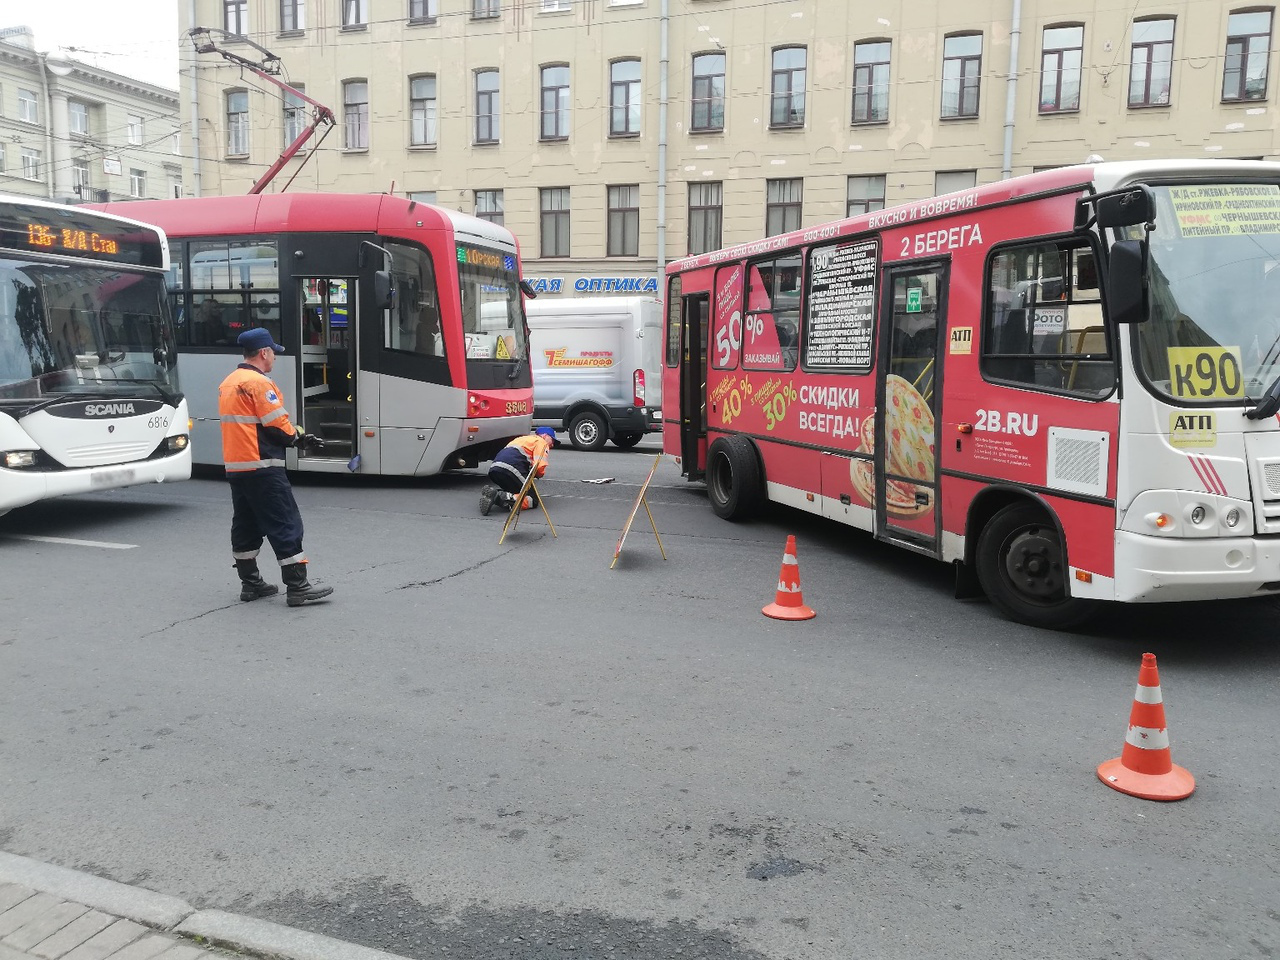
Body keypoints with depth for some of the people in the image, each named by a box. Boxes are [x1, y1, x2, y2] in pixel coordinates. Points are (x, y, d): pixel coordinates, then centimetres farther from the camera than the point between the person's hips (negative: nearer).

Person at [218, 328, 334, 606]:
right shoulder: (259, 383, -15)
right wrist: (300, 439, 1)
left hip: (235, 466, 10)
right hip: (262, 468, -10)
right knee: (285, 525, -6)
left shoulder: (227, 383, 14)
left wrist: (296, 437, 10)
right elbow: (278, 426, -18)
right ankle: (297, 587, -6)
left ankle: (250, 583, 23)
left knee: (245, 524, 15)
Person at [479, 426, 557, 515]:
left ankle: (493, 490, -1)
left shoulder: (523, 439, 38)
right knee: (533, 500, -3)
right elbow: (540, 466, -4)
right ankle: (502, 497, -25)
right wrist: (536, 474, 17)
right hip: (510, 470, -8)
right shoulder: (541, 442, 12)